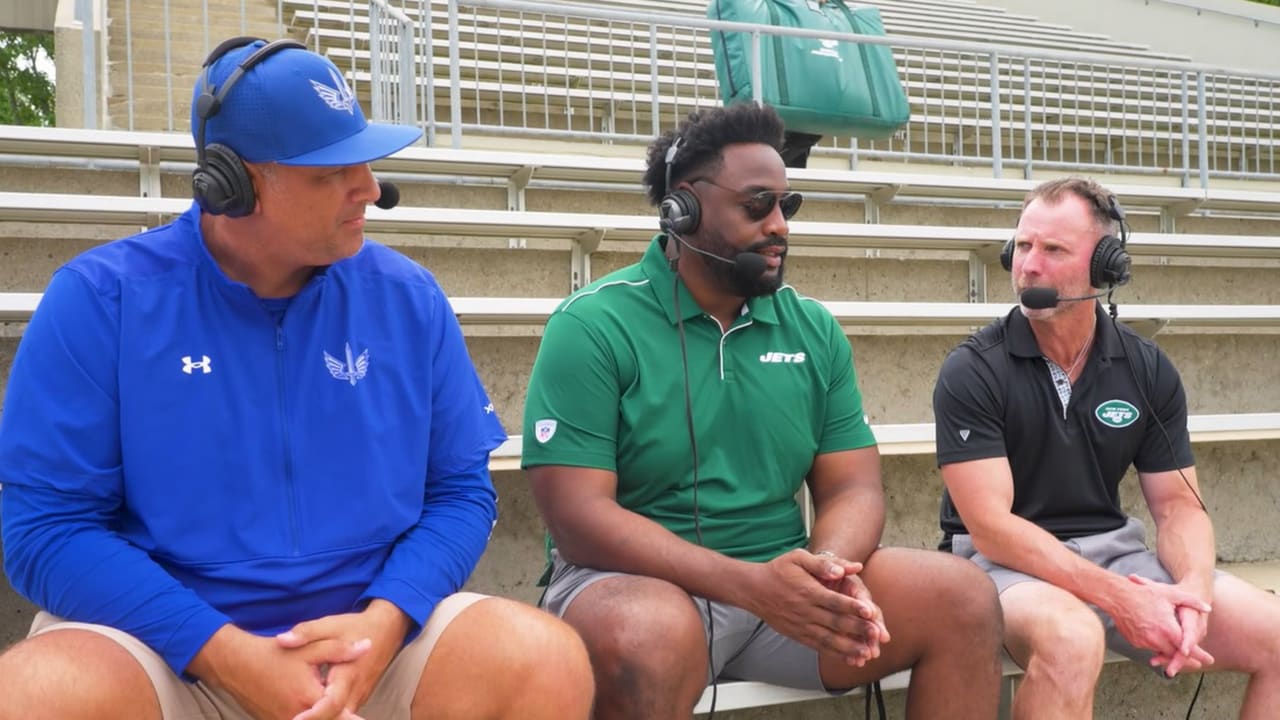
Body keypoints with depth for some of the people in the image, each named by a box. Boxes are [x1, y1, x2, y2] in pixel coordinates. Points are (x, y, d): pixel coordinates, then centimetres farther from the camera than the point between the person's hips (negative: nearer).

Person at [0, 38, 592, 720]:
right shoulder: (100, 299, -6)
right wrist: (233, 658, -19)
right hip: (162, 636, -2)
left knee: (547, 661, -22)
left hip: (375, 627, 2)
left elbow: (460, 491, 4)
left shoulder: (407, 298, 2)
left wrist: (383, 623, -15)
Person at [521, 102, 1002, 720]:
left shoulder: (813, 329, 8)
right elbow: (577, 514, -16)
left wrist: (831, 570, -19)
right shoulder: (592, 327, -9)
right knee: (647, 636, -37)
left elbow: (851, 487, 6)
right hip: (643, 582, -4)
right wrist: (751, 585, -26)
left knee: (965, 600, -15)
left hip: (784, 585, 4)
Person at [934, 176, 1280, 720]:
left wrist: (1194, 588, -18)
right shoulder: (971, 371, -10)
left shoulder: (1149, 370, 4)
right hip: (1005, 559, -5)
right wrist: (1121, 599, -26)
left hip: (1113, 550, 5)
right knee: (1070, 639, -39)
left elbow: (1177, 503, 6)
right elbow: (989, 525, -17)